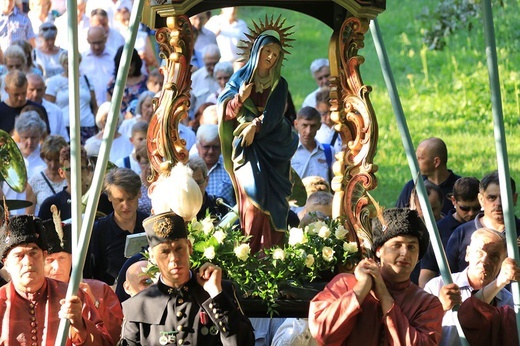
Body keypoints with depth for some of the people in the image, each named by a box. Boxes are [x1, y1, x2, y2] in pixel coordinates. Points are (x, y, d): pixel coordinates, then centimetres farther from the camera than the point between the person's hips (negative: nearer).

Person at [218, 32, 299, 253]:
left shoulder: (279, 85, 9)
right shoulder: (240, 77, 8)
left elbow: (274, 116, -3)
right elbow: (225, 111, 2)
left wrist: (255, 127, -18)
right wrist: (240, 98, -16)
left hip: (271, 150, 1)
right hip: (246, 150, -1)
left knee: (271, 200, -7)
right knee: (252, 197, -12)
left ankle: (271, 250, -7)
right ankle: (251, 253, -12)